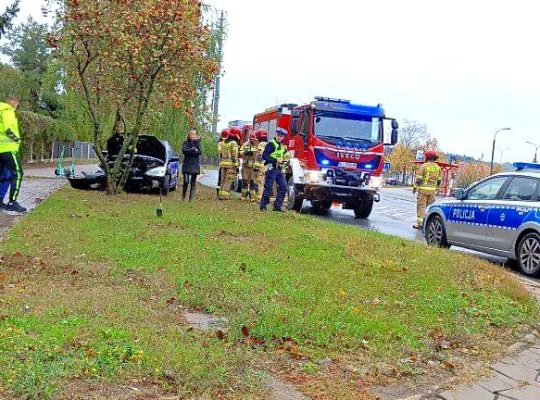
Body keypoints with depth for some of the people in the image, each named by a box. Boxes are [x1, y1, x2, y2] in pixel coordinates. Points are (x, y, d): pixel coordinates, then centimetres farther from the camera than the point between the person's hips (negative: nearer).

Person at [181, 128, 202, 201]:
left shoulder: (197, 143, 8)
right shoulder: (186, 143, 8)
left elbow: (200, 152, -9)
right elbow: (184, 150, -11)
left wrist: (189, 151, -14)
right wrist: (193, 150, -13)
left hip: (195, 165, 1)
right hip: (186, 165, -1)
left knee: (193, 183, -1)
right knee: (186, 182, -7)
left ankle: (191, 198, 2)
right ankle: (183, 197, 8)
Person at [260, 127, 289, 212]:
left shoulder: (282, 146, 17)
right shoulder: (271, 144, -8)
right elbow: (264, 156, -16)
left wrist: (284, 162, 9)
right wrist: (276, 160, -19)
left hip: (279, 169, 8)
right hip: (271, 168, -8)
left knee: (283, 187, 3)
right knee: (268, 188, -5)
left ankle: (277, 206, 8)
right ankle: (263, 206, 4)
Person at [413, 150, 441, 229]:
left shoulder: (424, 166, -9)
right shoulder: (437, 167, 9)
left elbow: (419, 178, -10)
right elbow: (439, 180, 12)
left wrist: (415, 187, -3)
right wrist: (436, 188, 23)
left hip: (423, 189, -5)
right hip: (432, 190, 5)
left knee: (421, 206, -1)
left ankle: (419, 223, -2)